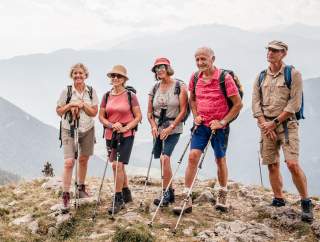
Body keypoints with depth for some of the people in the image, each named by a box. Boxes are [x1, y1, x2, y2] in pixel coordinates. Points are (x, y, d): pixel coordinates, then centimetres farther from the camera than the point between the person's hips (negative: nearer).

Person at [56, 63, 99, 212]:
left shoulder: (91, 92, 0)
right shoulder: (66, 91, -5)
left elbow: (94, 112, -3)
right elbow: (59, 111, 0)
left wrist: (83, 105, -19)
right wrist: (70, 105, -17)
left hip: (87, 130, 3)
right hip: (69, 130, -3)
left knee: (83, 159, 13)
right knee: (69, 162, -11)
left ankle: (81, 187, 32)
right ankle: (65, 195, -6)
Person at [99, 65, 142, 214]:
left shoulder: (130, 96, -4)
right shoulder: (107, 96, 7)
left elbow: (138, 117, -3)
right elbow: (101, 116, 8)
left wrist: (126, 127, -16)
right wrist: (112, 125, -10)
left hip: (126, 135, -5)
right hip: (110, 135, 5)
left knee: (117, 164, -14)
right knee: (119, 165, 15)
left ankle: (118, 199, -4)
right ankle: (126, 194, 32)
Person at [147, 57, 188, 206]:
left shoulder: (179, 86, -5)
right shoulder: (154, 89, 9)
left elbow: (183, 110, -9)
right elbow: (149, 112, 12)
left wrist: (170, 127, -15)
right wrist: (154, 126, -5)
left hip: (173, 129, -5)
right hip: (158, 129, 5)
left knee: (165, 157, -19)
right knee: (163, 160, 9)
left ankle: (165, 194, -12)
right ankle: (170, 192, 22)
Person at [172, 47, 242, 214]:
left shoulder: (224, 78, -13)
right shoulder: (195, 78, 2)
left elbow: (238, 104, -11)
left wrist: (222, 122, -14)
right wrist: (195, 116, 3)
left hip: (219, 126, -3)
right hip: (201, 124, 3)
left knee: (220, 160, 10)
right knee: (193, 156, -9)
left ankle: (222, 195, 32)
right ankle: (186, 199, -8)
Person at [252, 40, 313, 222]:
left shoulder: (293, 74, -3)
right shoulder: (261, 77, 12)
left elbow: (295, 103, -10)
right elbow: (256, 103, 9)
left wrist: (275, 122, -11)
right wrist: (264, 124, -5)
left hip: (287, 124, -5)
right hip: (267, 126, 5)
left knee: (293, 164, -16)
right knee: (272, 165, 7)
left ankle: (306, 202, -3)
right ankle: (279, 200, 20)